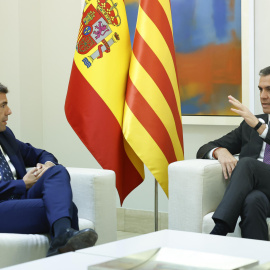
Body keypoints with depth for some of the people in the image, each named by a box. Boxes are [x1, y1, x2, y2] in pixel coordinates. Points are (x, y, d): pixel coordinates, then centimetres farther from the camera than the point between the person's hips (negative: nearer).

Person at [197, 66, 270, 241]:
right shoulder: (249, 125, 26)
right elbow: (204, 150, 21)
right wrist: (220, 151, -4)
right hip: (255, 190, 3)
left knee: (247, 163, -33)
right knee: (253, 200, -37)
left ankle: (217, 234, -43)